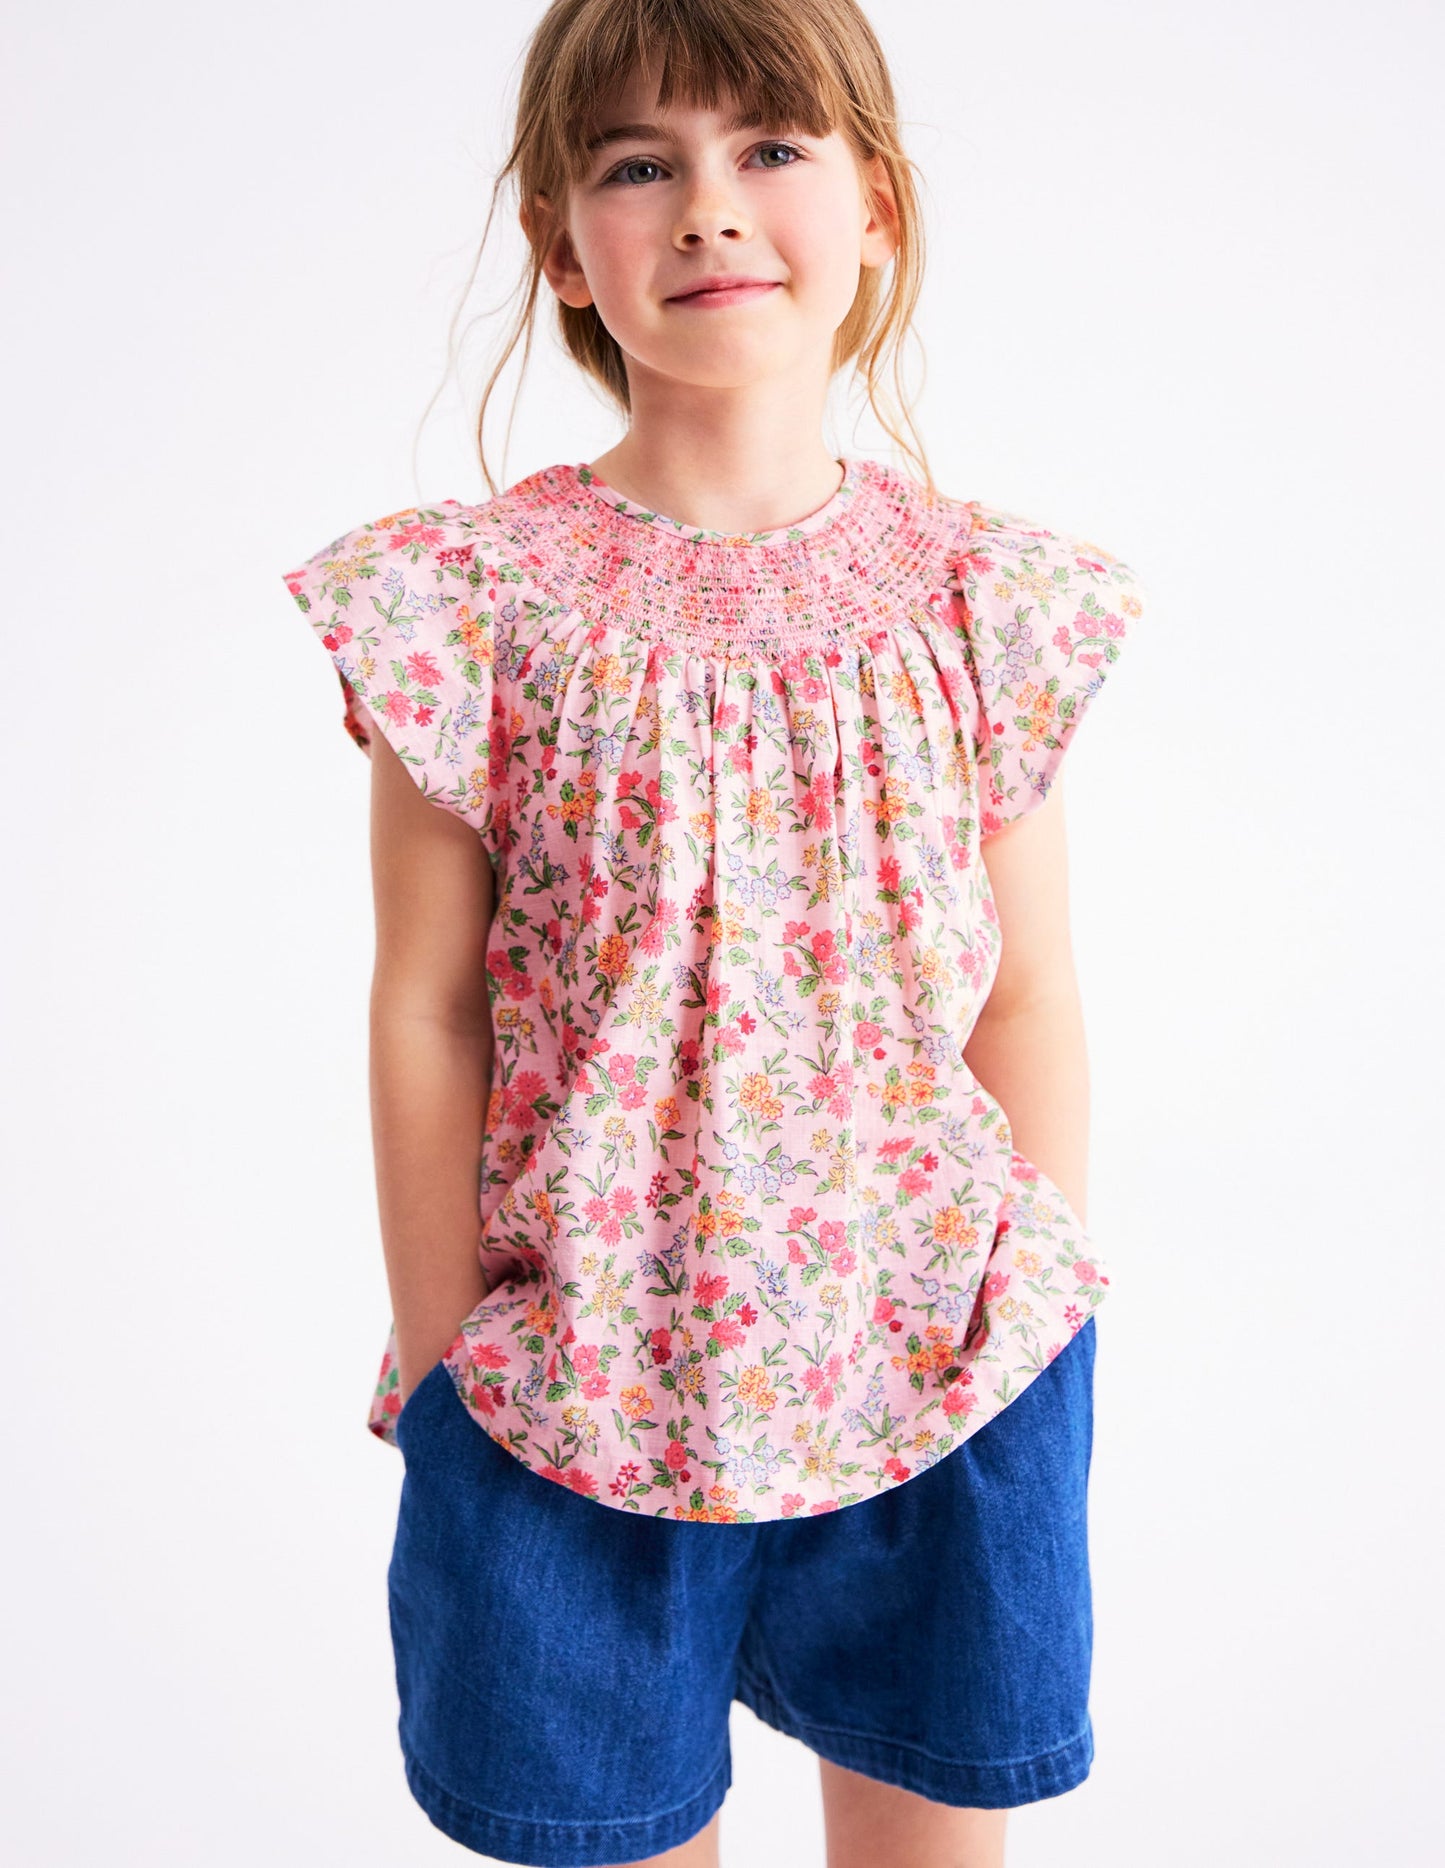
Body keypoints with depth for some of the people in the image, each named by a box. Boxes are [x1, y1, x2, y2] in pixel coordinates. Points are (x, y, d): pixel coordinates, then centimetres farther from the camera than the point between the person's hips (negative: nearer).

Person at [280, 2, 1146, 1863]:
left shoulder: (974, 593, -4)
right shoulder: (481, 597, -10)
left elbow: (1028, 995, 1)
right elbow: (426, 1013, -5)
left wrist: (1044, 1326, 5)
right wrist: (441, 1362, 0)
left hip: (934, 1363, 2)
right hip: (582, 1372, -1)